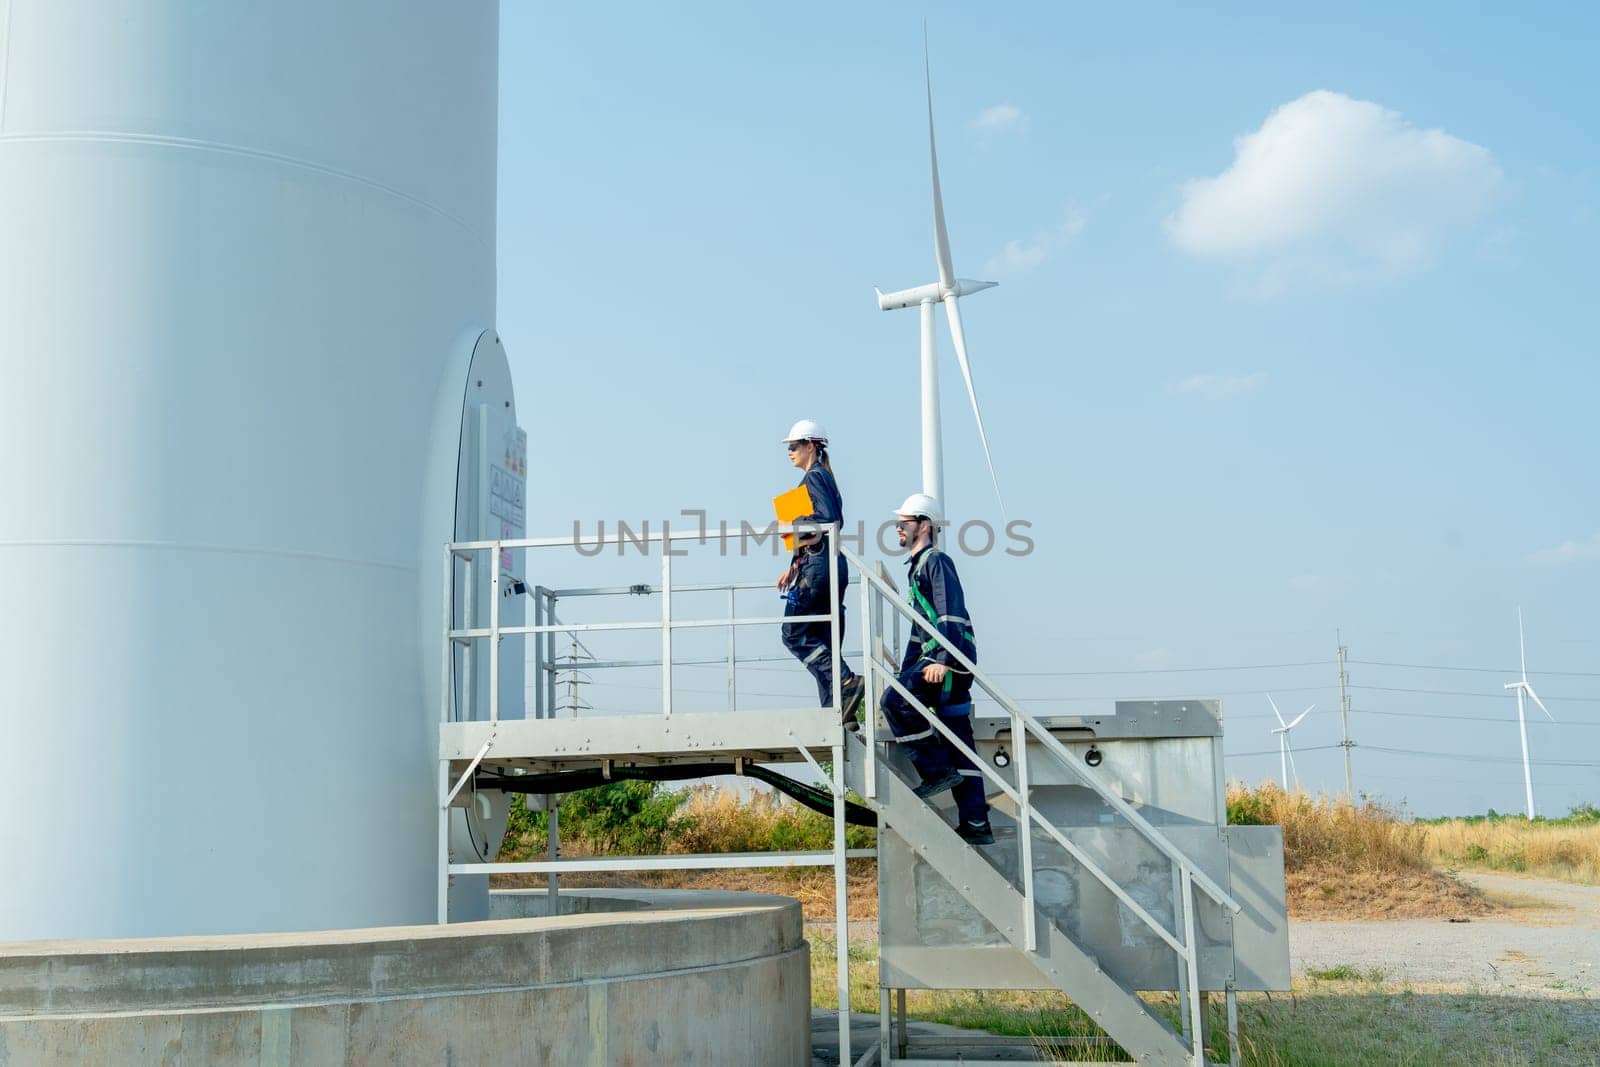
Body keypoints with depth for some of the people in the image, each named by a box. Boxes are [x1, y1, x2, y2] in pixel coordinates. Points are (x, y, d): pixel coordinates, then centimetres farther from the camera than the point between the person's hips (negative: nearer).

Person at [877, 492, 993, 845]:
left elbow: (951, 613, -18)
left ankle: (937, 770, -14)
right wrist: (906, 671, 26)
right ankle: (976, 825, 6)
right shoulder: (917, 567, 24)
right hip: (942, 659, 10)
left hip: (951, 658, -10)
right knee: (958, 744, 6)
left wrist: (943, 660, -27)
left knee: (895, 701, -21)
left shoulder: (936, 562, -6)